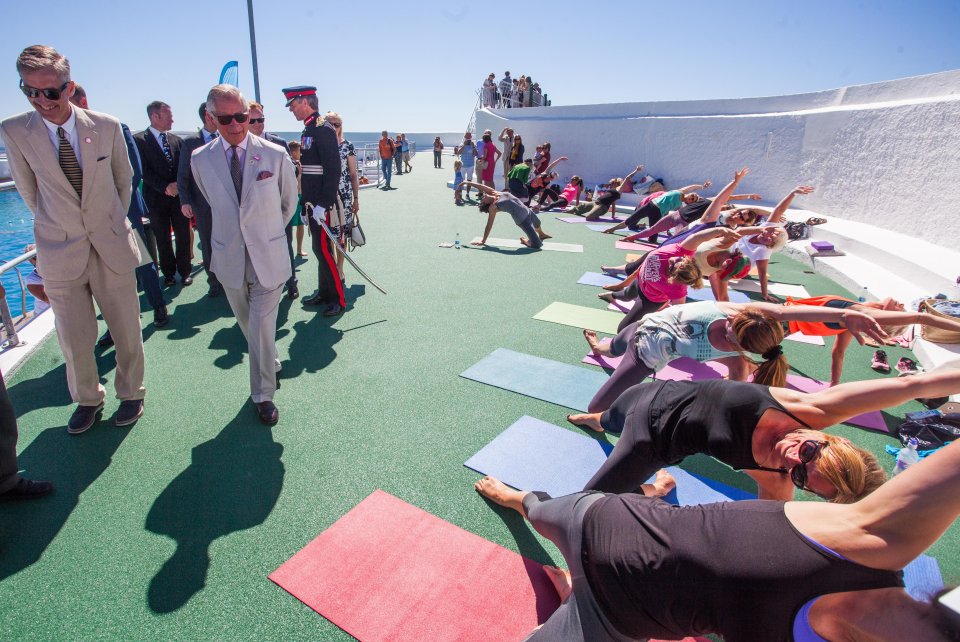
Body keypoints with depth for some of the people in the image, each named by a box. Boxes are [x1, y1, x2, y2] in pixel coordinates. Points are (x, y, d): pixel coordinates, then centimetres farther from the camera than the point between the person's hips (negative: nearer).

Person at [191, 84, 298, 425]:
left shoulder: (275, 155, -9)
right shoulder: (201, 159, -2)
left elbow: (289, 202, 6)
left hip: (268, 257, -3)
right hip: (229, 259, 3)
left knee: (262, 328, -2)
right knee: (247, 325, 17)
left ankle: (263, 394, 14)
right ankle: (271, 365, 43)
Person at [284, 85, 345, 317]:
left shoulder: (323, 129, -13)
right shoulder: (308, 130, 16)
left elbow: (333, 170, -20)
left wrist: (323, 204, -23)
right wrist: (306, 205, 19)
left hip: (322, 204, -9)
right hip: (312, 203, 9)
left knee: (323, 249, -6)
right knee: (319, 248, 14)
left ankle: (338, 299, 3)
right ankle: (324, 293, 24)